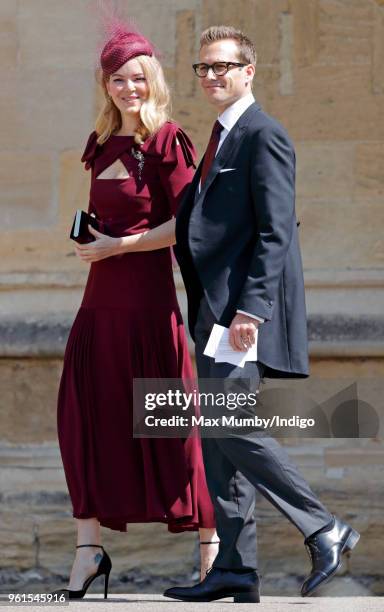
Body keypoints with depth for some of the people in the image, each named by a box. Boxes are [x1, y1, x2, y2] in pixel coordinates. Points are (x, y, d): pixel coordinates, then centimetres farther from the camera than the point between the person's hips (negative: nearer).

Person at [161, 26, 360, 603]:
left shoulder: (263, 135, -10)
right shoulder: (221, 138, 20)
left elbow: (275, 231, -17)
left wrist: (250, 310, -23)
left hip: (244, 308, -10)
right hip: (217, 310, 10)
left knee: (232, 426, -15)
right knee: (219, 436, 7)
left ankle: (324, 530, -7)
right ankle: (235, 569, 9)